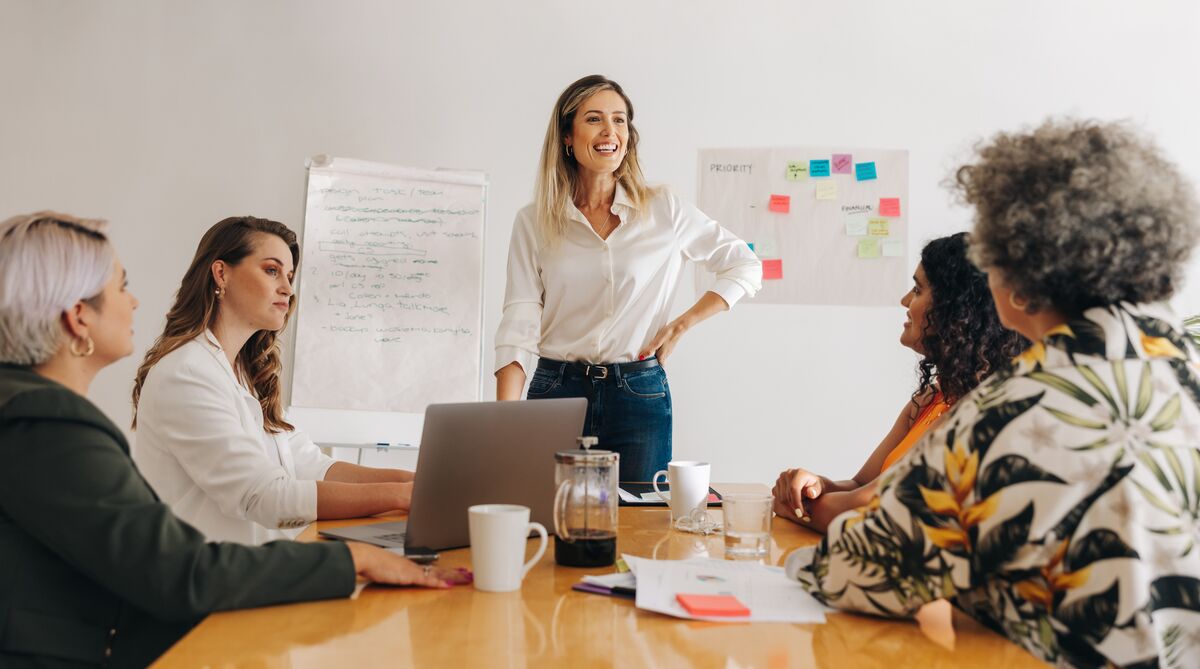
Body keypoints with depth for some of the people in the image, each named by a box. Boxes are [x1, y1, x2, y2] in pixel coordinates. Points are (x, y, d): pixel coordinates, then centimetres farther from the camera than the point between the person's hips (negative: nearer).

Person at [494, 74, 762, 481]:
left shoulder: (664, 211, 2)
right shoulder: (533, 223, 3)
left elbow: (745, 267, 9)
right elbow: (519, 323, -4)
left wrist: (680, 325, -1)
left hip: (639, 395, 0)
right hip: (555, 391, 0)